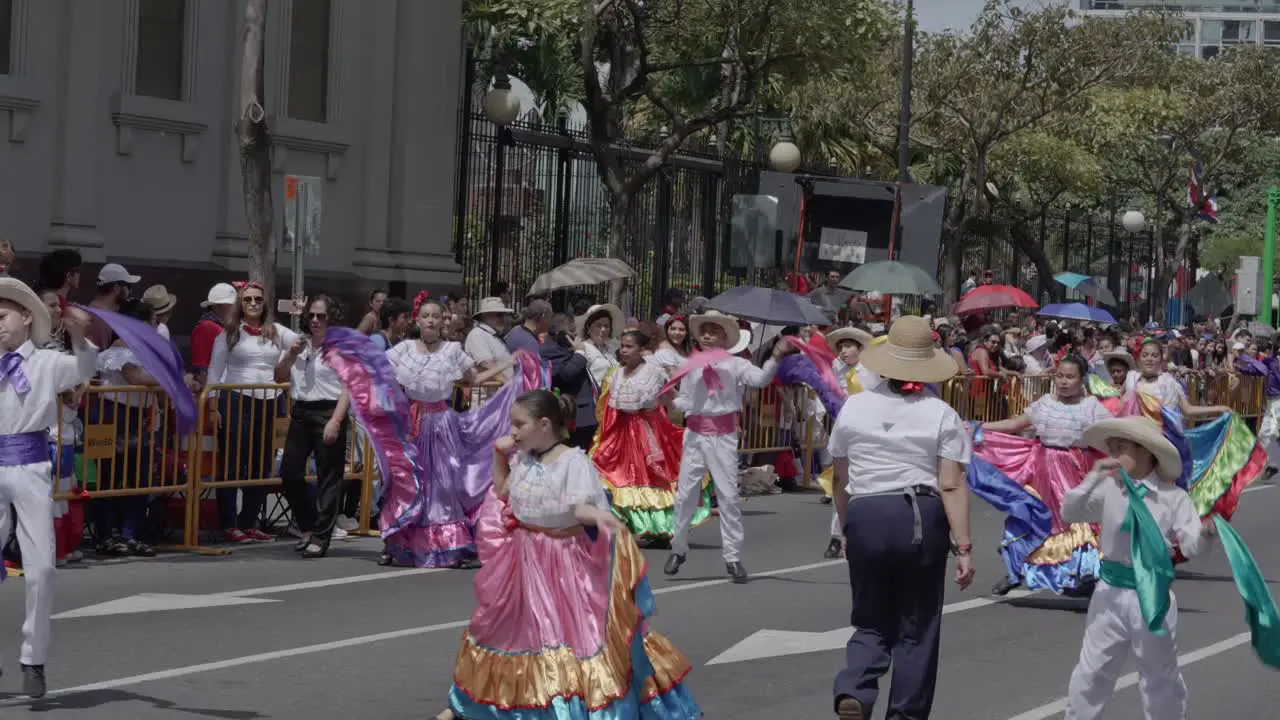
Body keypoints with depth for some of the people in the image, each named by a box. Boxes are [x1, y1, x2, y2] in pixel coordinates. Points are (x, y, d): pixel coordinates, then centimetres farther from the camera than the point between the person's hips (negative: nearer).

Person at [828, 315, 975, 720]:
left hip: (865, 518, 2)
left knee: (872, 622, 13)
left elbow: (841, 479, 11)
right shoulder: (941, 415, -2)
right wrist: (963, 547, -8)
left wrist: (846, 529, 25)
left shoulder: (854, 408, 4)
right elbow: (952, 486, -9)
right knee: (916, 626, 11)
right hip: (922, 519, -2)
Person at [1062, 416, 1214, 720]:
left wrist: (1205, 533, -39)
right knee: (1091, 673, 9)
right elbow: (1069, 513, -10)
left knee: (1161, 677, 14)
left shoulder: (1173, 497, -9)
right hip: (1112, 592, 2)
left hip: (1153, 593, -2)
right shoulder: (1108, 490, -4)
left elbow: (1190, 545, -15)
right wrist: (1092, 478, -22)